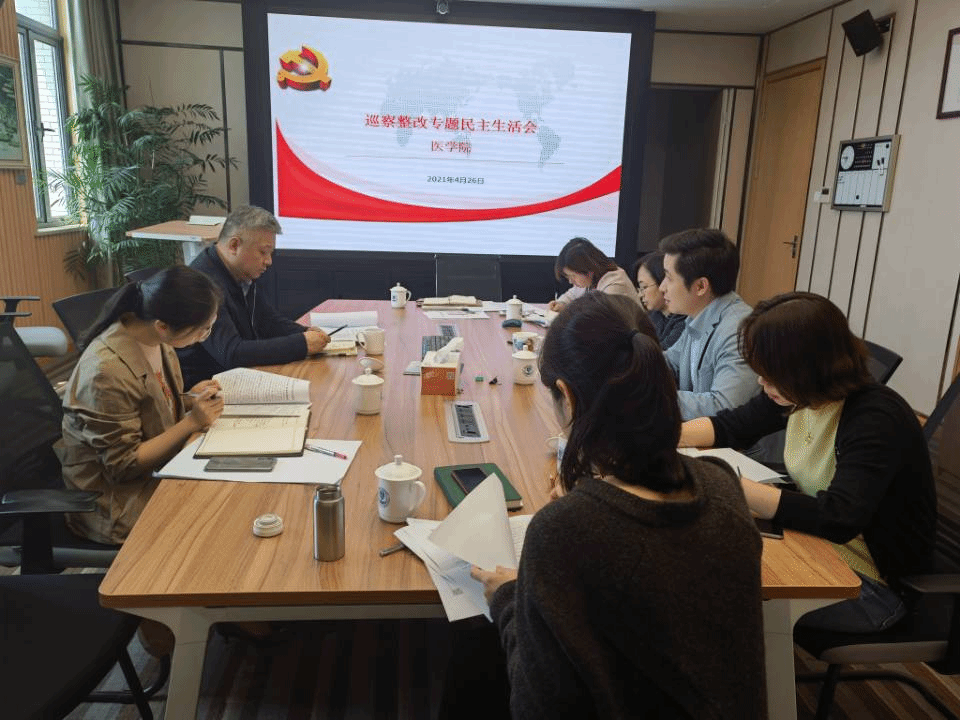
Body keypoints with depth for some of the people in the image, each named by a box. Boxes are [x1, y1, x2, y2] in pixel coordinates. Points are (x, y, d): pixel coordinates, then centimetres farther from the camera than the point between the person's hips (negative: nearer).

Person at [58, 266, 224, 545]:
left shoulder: (154, 338, -4)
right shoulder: (108, 371, -27)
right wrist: (191, 422, -23)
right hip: (118, 503, -7)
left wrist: (189, 401, -7)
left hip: (157, 470, 8)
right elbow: (123, 465, -19)